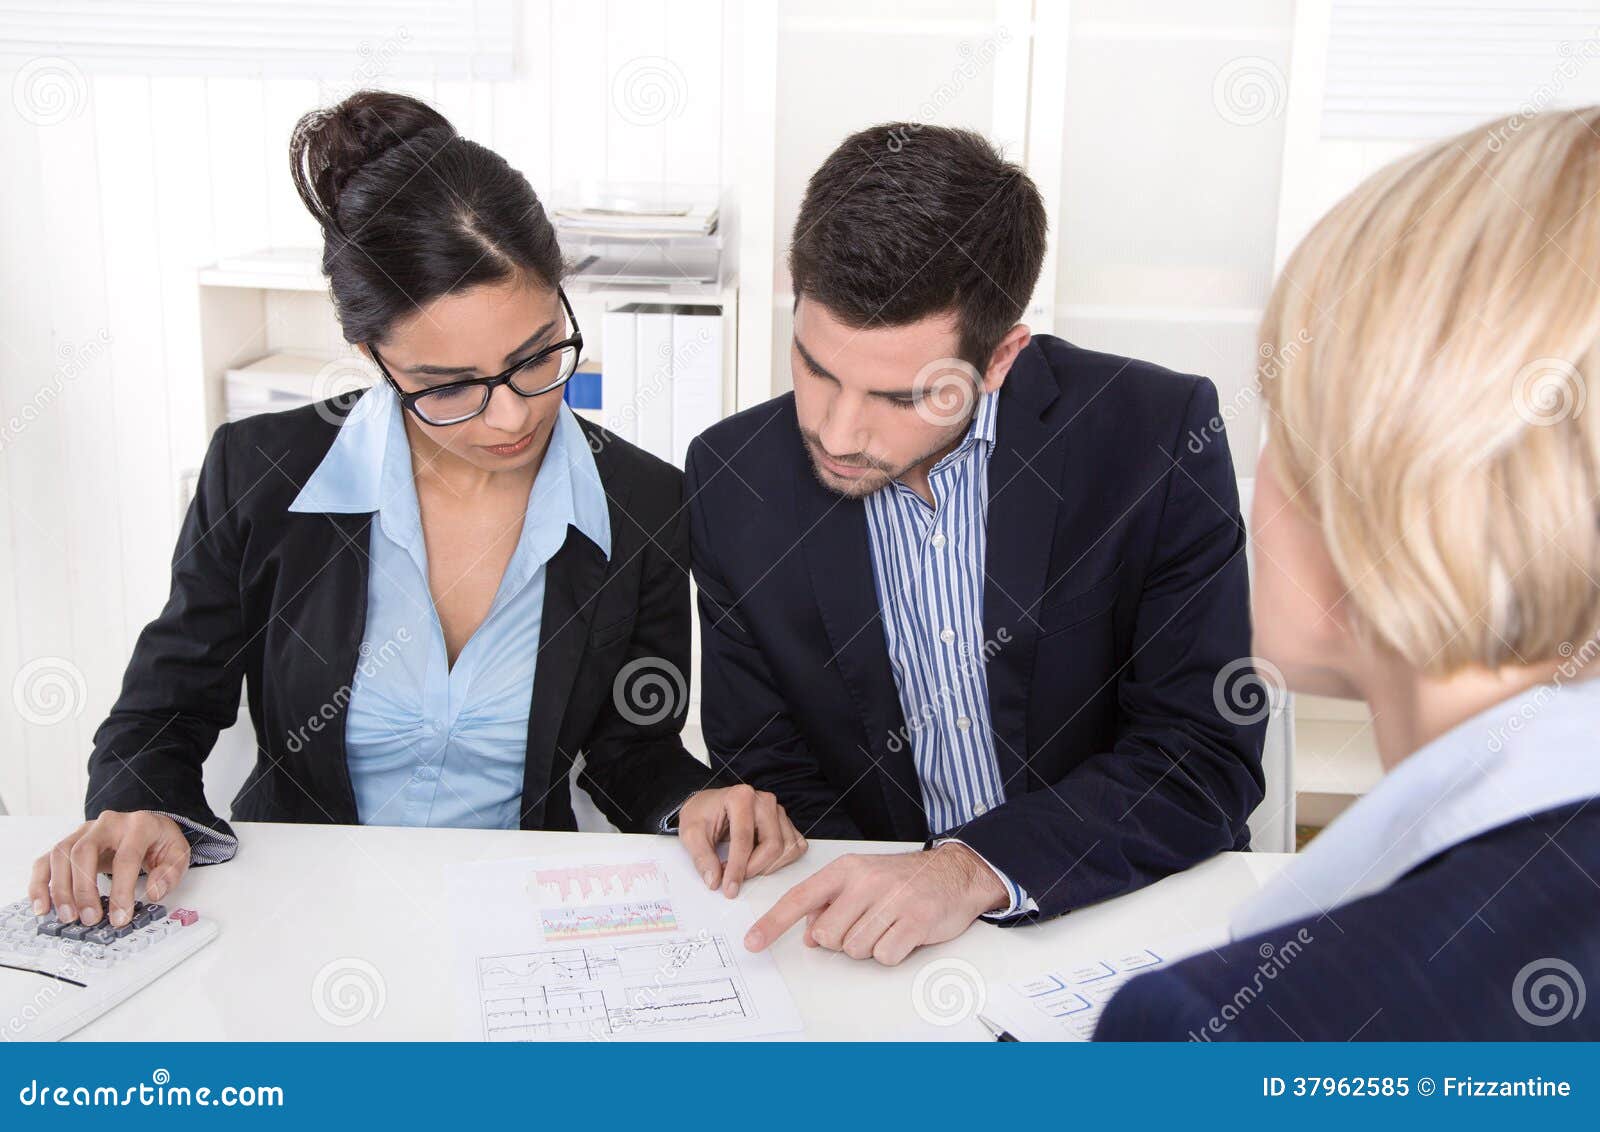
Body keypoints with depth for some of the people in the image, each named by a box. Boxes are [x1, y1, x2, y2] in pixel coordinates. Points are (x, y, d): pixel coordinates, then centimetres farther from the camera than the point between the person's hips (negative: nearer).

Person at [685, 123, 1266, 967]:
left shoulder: (1156, 435, -12)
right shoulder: (733, 480, -5)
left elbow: (1207, 759, -13)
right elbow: (767, 770, 2)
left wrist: (978, 870, -26)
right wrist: (879, 906, -16)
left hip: (1123, 929, 0)